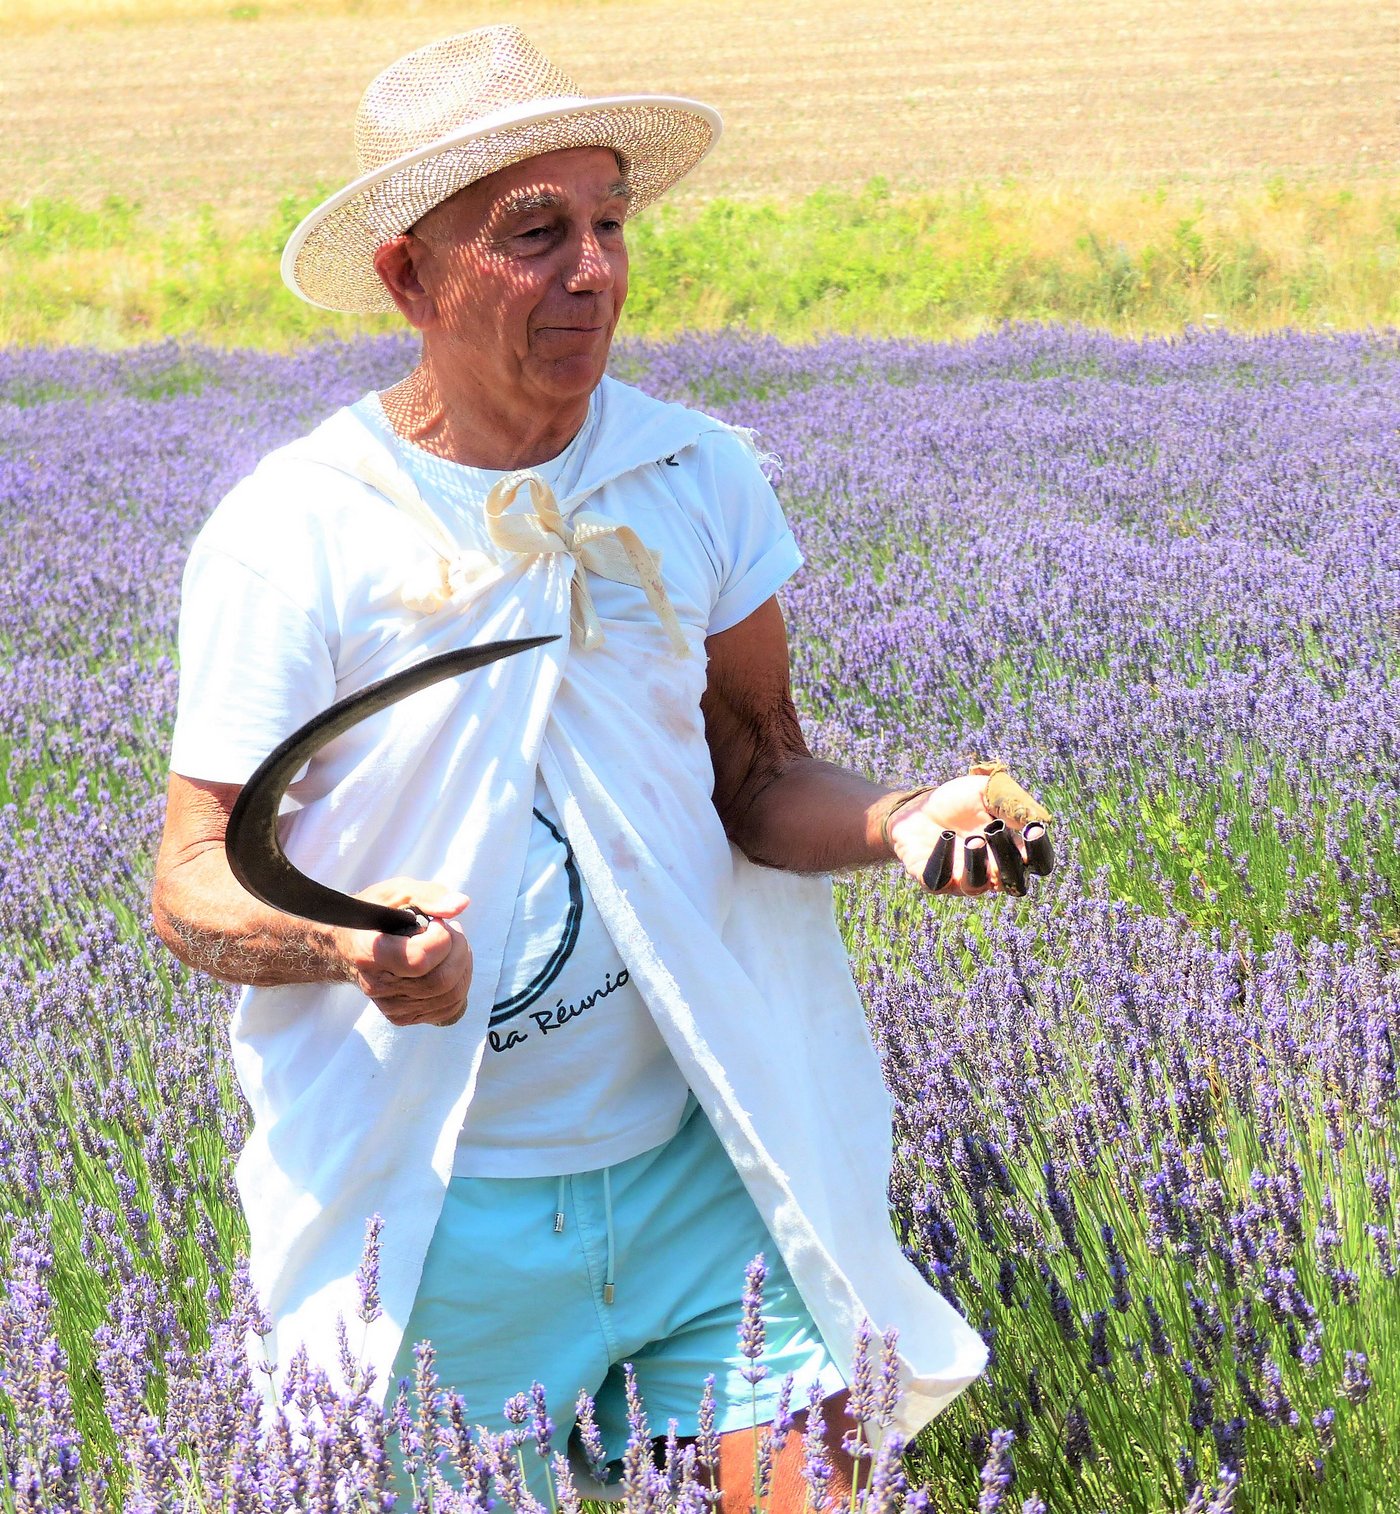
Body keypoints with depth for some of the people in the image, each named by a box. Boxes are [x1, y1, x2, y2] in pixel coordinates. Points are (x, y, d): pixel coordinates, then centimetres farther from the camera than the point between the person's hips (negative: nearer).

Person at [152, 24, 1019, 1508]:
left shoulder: (701, 479, 1)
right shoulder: (288, 534, -9)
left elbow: (760, 780, 8)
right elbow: (193, 886, -8)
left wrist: (895, 820, -14)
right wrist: (340, 937, -30)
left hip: (699, 1165, 2)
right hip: (430, 1206, -2)